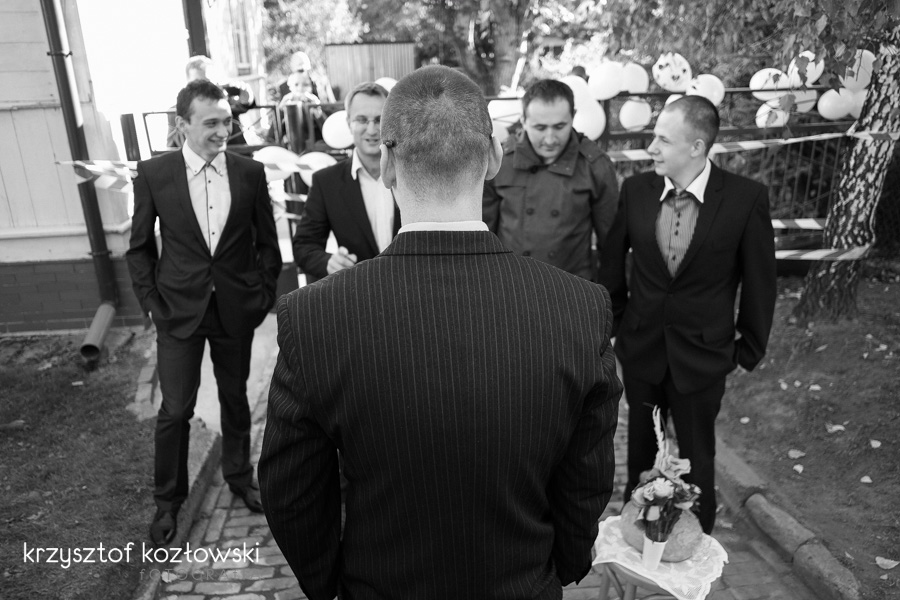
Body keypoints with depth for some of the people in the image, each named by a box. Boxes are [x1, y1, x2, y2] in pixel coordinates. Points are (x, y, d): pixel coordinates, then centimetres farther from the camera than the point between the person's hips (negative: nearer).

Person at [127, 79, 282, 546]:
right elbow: (139, 247, 2)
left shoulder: (250, 172, -3)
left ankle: (238, 476, 38)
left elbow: (266, 241, 5)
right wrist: (151, 302, -3)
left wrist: (265, 294, 1)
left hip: (237, 309, 1)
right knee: (175, 410, 4)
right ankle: (167, 500, 26)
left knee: (235, 398, 16)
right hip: (179, 309, -1)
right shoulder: (153, 174, -6)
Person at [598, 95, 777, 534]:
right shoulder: (635, 190, -9)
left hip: (702, 351, -2)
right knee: (640, 446, 19)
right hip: (640, 345, 2)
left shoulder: (746, 198, -16)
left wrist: (750, 348, 0)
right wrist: (616, 321, 9)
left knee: (696, 453, 14)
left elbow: (759, 280, -6)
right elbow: (612, 262, 5)